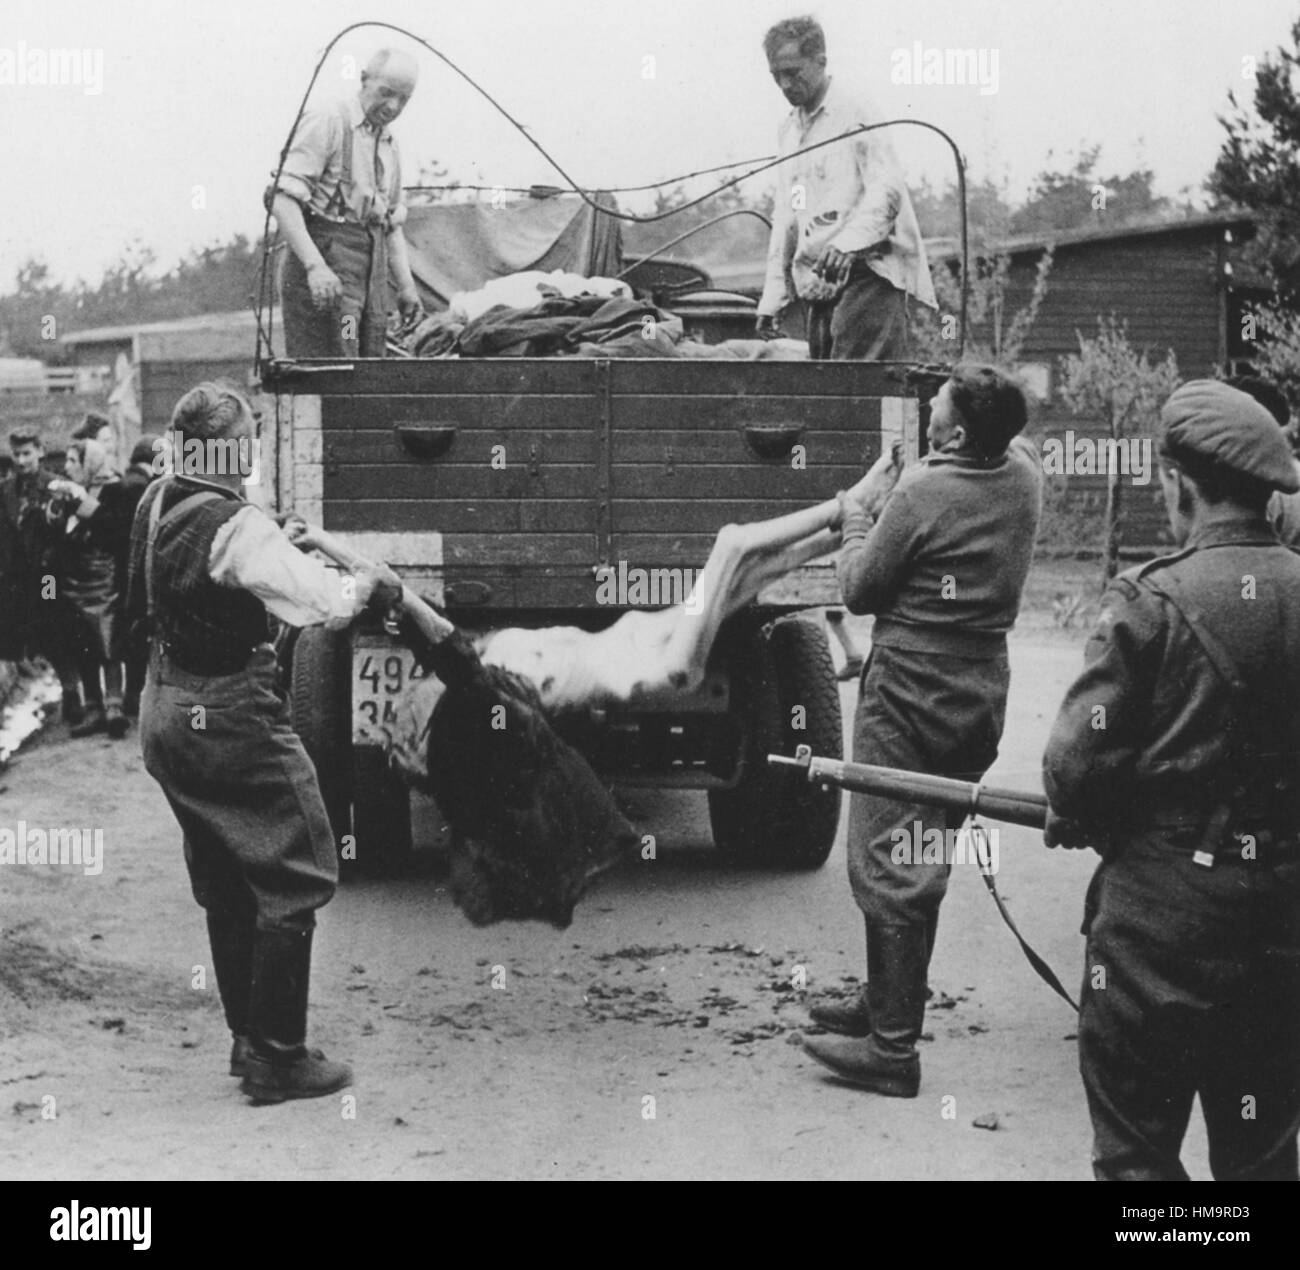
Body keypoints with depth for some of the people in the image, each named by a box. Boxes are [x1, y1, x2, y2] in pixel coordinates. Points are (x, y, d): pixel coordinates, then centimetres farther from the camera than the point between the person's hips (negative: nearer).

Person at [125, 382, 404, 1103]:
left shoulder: (154, 506, 3)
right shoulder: (238, 527, -22)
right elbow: (323, 605, -22)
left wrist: (283, 539, 15)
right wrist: (368, 581, 0)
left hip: (166, 710, 9)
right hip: (230, 715, -9)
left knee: (226, 884, 18)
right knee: (296, 879, 1)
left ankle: (248, 1037, 28)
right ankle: (275, 1057, 3)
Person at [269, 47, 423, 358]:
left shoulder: (389, 145, 21)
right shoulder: (327, 124, -5)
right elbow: (284, 201, -14)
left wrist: (406, 285, 17)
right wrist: (314, 265, -24)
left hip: (373, 268, 8)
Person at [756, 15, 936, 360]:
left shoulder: (857, 115, -4)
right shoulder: (789, 130, 19)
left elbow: (887, 192, -14)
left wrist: (848, 243, -31)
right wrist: (771, 300, 16)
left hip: (867, 272, -7)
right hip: (820, 286, 7)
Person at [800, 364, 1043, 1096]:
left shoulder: (924, 493, -19)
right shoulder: (1025, 477, 1)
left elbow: (859, 591, -8)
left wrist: (854, 521, 8)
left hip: (912, 690, -8)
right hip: (983, 690, 8)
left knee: (887, 864, -3)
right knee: (924, 862, 19)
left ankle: (893, 1048, -3)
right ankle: (887, 1004, 31)